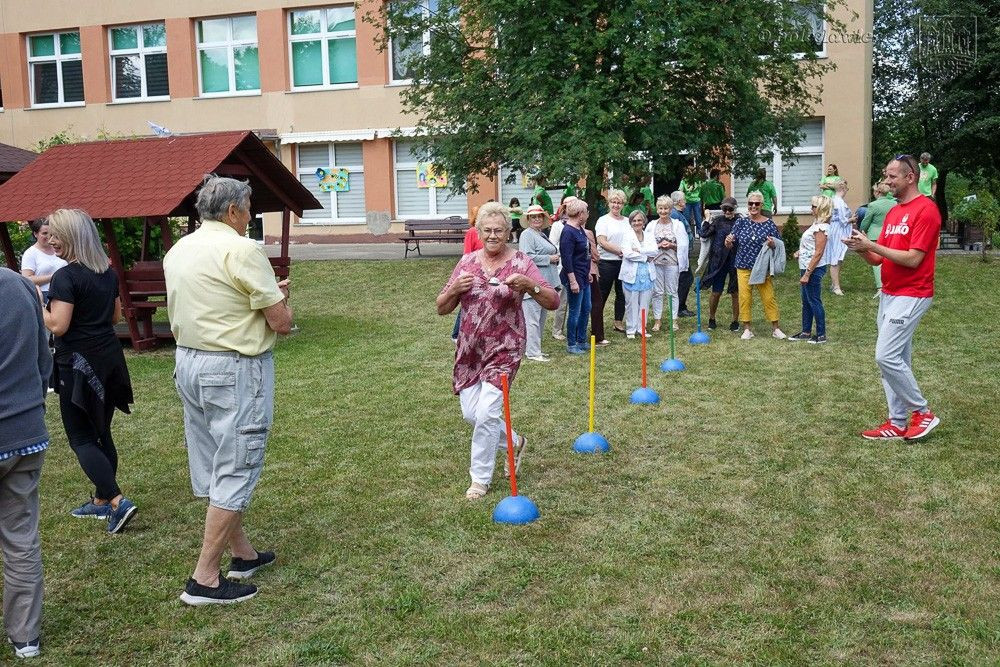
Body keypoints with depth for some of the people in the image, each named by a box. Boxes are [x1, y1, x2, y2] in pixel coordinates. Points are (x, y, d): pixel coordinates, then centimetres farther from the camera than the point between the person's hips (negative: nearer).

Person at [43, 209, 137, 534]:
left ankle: (118, 502, -10)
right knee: (101, 433, 15)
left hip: (79, 364, -8)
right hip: (109, 359, 8)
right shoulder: (108, 272, 8)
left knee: (81, 438, 0)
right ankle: (101, 501, 24)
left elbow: (57, 325, -20)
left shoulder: (66, 276, -16)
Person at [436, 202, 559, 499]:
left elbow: (553, 302, -11)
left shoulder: (520, 262, -6)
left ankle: (481, 478, 12)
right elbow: (442, 308, 5)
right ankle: (514, 443, 36)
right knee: (471, 413, 8)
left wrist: (529, 285, -28)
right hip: (470, 348, 5)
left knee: (486, 414, -9)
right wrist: (455, 289, -15)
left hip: (504, 348, -5)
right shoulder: (467, 262, 4)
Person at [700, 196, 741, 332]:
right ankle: (711, 319, 24)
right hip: (719, 261, 0)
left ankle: (735, 321, 19)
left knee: (735, 292, 6)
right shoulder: (717, 220, 2)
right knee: (716, 292, 5)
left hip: (735, 260, 0)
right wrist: (708, 221, -8)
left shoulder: (740, 220, 0)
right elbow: (704, 235, -5)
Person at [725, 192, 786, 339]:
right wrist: (728, 242, -16)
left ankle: (775, 328, 12)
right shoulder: (741, 222, 3)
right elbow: (731, 246, 7)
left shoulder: (769, 223, -1)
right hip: (743, 267, 1)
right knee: (744, 297, 1)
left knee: (769, 297, 0)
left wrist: (772, 244, -20)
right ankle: (747, 329, 13)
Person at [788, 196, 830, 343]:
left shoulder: (820, 227, -18)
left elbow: (818, 253, -22)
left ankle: (821, 335, 8)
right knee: (806, 302, 16)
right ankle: (806, 332, 25)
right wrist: (800, 251, 4)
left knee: (814, 301, -1)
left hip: (814, 269, -10)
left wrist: (807, 274, -22)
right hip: (807, 267, 10)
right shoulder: (817, 224, 11)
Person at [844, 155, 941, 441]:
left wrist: (872, 245, -18)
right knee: (897, 359, 10)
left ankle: (923, 412, 3)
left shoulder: (926, 210, -13)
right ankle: (897, 423, 15)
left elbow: (913, 259, -19)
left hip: (911, 296, -9)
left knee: (886, 356, -13)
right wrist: (862, 248, -8)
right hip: (888, 294, 9)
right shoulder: (892, 212, 13)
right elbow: (878, 258, 12)